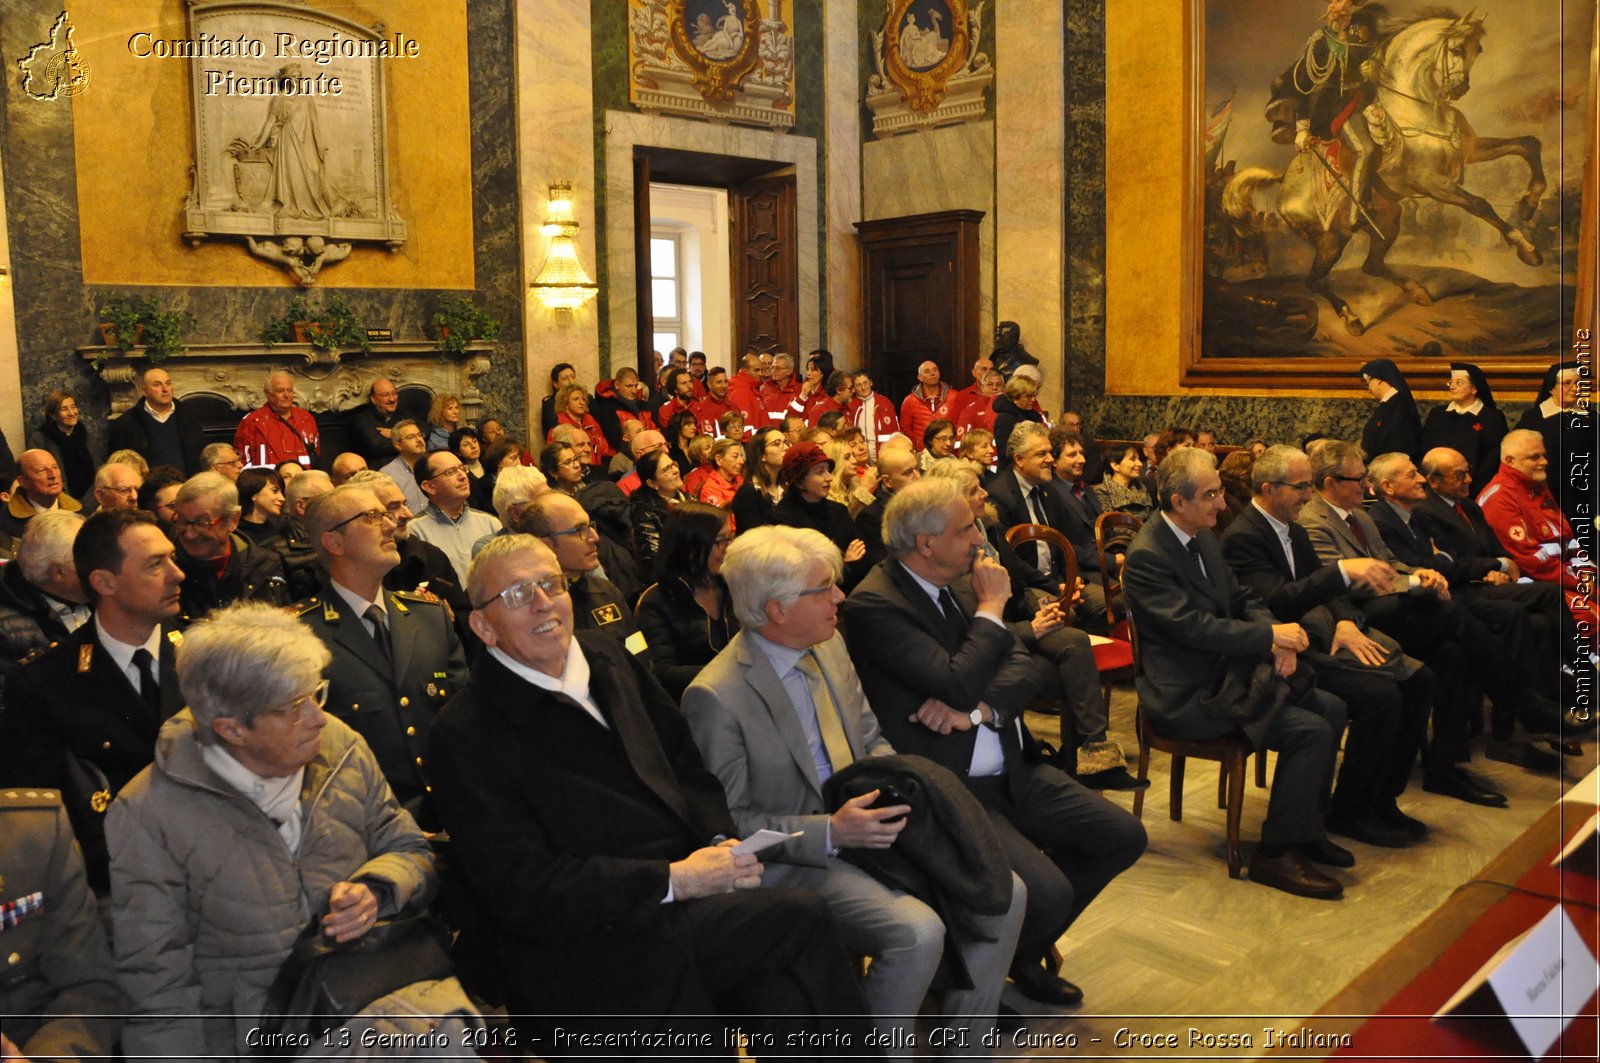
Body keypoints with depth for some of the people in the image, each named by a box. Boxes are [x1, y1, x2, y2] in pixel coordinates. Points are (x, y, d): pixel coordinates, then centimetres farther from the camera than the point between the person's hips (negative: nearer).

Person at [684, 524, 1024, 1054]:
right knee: (917, 932, -28)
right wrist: (830, 832, -22)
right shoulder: (715, 697, -19)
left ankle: (965, 1048, 11)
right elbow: (730, 822, -13)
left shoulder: (829, 643, 4)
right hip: (793, 859, -7)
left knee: (1004, 894, -7)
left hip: (869, 824, 7)